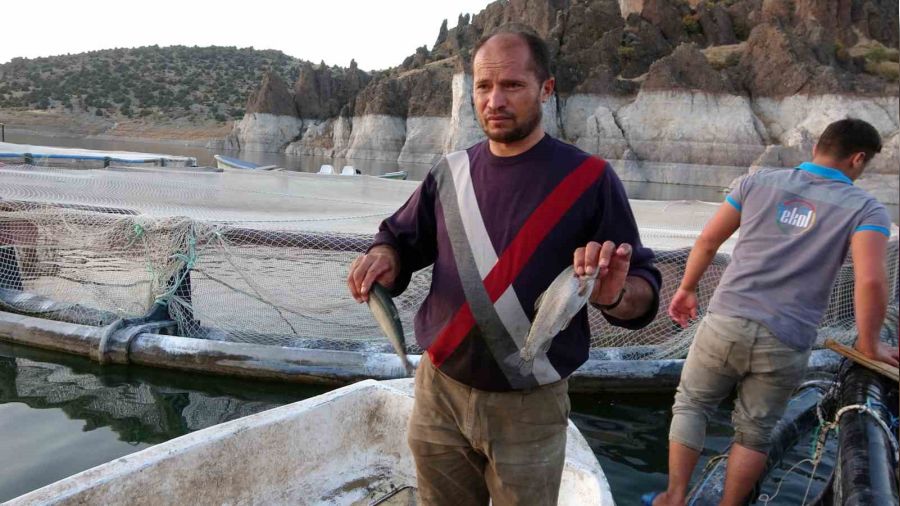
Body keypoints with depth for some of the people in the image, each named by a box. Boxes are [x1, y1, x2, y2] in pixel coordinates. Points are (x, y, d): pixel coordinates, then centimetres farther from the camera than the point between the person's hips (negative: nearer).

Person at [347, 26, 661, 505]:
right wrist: (384, 258, -12)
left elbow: (644, 294, -9)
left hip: (530, 408, -3)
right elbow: (401, 239, 12)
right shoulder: (449, 173, 1)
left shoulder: (588, 178, -9)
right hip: (438, 393, 3)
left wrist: (614, 294, -32)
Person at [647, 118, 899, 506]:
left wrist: (687, 289, 20)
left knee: (691, 405, 19)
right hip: (785, 345, -1)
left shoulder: (759, 182, 6)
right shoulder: (866, 209, 0)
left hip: (726, 323, 1)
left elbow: (707, 241, 8)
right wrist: (869, 345, 1)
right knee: (754, 432, 18)